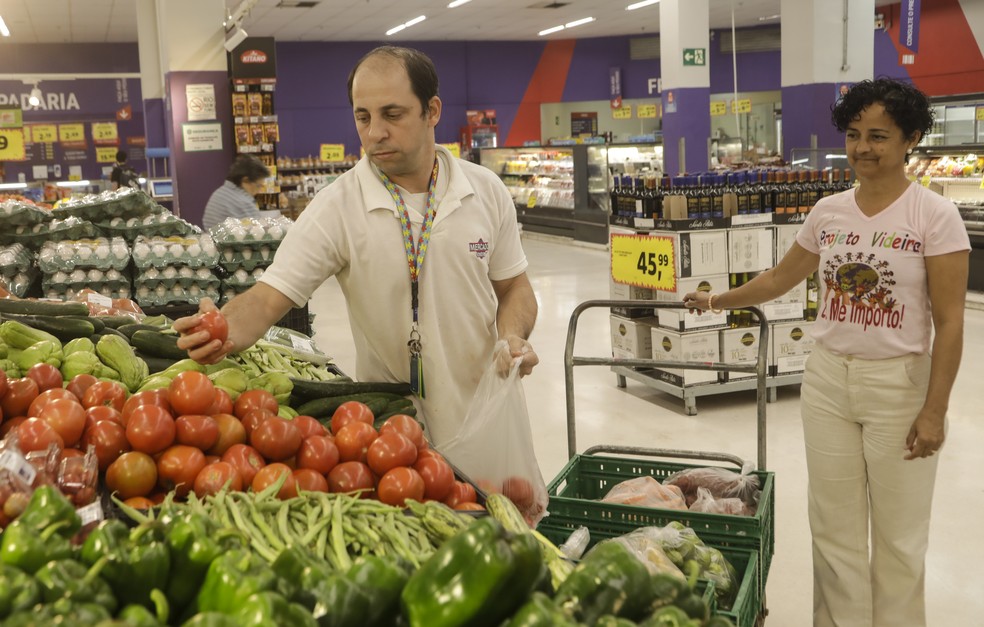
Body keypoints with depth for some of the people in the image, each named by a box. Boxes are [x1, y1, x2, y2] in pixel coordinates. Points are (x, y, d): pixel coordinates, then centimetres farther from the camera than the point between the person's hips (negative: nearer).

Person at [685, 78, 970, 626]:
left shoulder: (935, 216, -10)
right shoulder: (828, 212, 3)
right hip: (827, 380, 4)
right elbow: (780, 278, 18)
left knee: (898, 534, 9)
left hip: (899, 384, -4)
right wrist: (717, 301, 18)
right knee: (835, 526, 12)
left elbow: (949, 323, -11)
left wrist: (935, 410, -13)